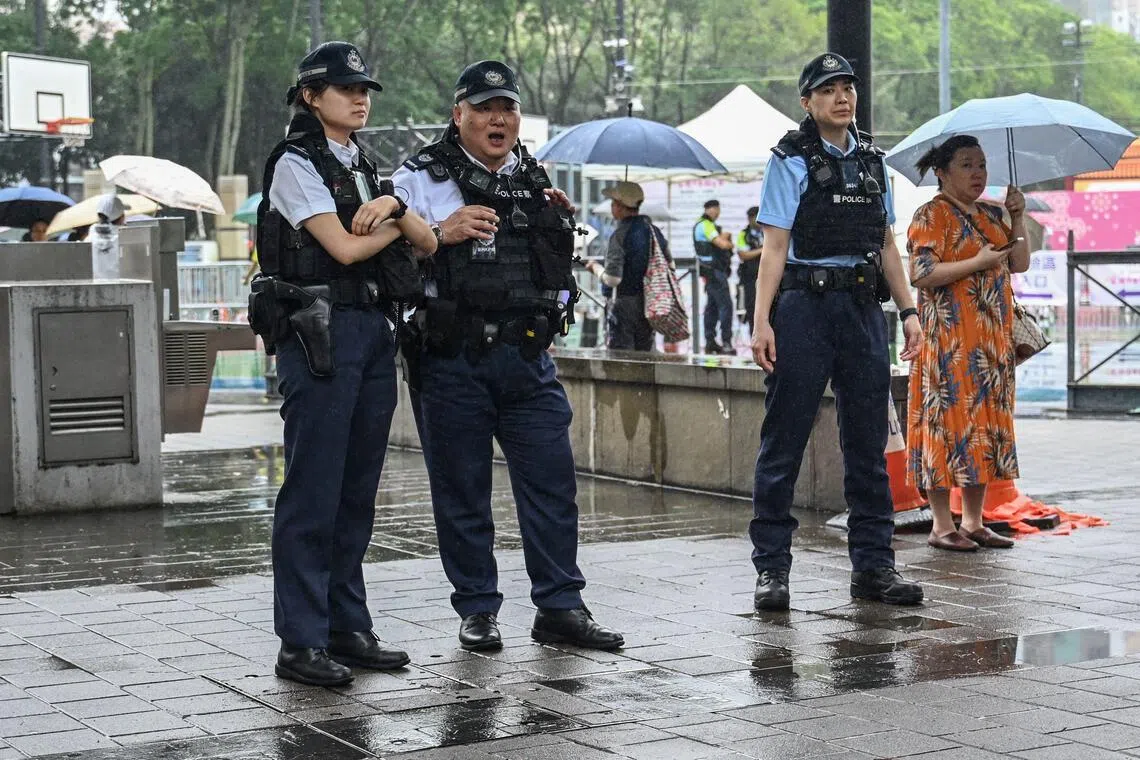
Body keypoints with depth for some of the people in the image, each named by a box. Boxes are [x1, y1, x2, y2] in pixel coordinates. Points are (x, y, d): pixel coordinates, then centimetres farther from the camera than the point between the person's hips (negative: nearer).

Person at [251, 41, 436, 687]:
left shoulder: (365, 167, 19)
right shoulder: (297, 163, -4)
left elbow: (428, 244, 12)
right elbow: (344, 247, -14)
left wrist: (395, 207, -7)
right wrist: (394, 223, 3)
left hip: (373, 331, 8)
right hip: (319, 332, -8)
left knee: (358, 489, 10)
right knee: (313, 491, -7)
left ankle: (348, 628, 17)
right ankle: (301, 643, -4)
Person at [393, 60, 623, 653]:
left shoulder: (537, 184, 17)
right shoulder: (419, 179, 0)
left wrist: (560, 224, 11)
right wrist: (441, 233, -19)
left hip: (527, 357, 4)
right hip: (450, 359, -4)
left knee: (552, 481, 1)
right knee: (462, 491, 3)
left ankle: (559, 606, 9)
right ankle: (477, 611, 14)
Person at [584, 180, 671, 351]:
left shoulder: (620, 235, -14)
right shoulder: (654, 231, 7)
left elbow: (612, 279, -18)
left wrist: (596, 267, 0)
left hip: (624, 304, -7)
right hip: (650, 305, 7)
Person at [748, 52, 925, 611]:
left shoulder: (871, 160, 14)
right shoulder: (792, 161, -1)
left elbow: (886, 244, 18)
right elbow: (775, 246, -7)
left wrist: (907, 309, 11)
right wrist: (761, 322, -15)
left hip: (864, 309, 5)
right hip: (805, 307, -5)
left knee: (868, 443, 8)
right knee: (783, 442, -1)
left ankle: (873, 565, 15)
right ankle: (771, 567, 4)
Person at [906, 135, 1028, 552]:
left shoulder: (991, 215, 17)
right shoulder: (932, 216, -7)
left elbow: (1020, 263, 15)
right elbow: (921, 275, -16)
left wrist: (1018, 218, 3)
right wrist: (977, 263, -18)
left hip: (992, 341, 8)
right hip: (949, 340, -8)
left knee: (986, 421, 8)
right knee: (949, 421, -7)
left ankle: (974, 521, 14)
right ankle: (942, 526, -2)